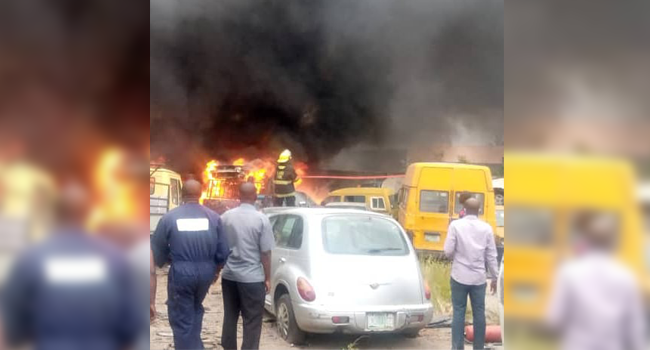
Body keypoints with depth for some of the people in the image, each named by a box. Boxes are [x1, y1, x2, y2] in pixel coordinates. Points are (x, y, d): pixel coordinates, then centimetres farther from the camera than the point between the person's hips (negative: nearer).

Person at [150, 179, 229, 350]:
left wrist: (162, 263, 25)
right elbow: (223, 250, 2)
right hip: (206, 271, 3)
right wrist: (216, 270, 20)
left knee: (181, 319, 7)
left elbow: (156, 250, 4)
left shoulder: (169, 217, -5)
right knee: (196, 309, 28)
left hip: (181, 272, -3)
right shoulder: (213, 217, 0)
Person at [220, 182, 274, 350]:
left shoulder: (226, 216, 1)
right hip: (252, 278, -4)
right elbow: (265, 252, -10)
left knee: (229, 317, 16)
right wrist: (267, 278, 0)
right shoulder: (261, 219, -11)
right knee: (252, 321, 3)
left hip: (229, 275, 5)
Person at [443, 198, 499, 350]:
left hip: (460, 276, -1)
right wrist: (494, 278, 11)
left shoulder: (456, 225, -7)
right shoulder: (486, 228, -1)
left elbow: (448, 251, -9)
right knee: (479, 313, 9)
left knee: (459, 312, 5)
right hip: (479, 277, 1)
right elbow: (491, 256, 1)